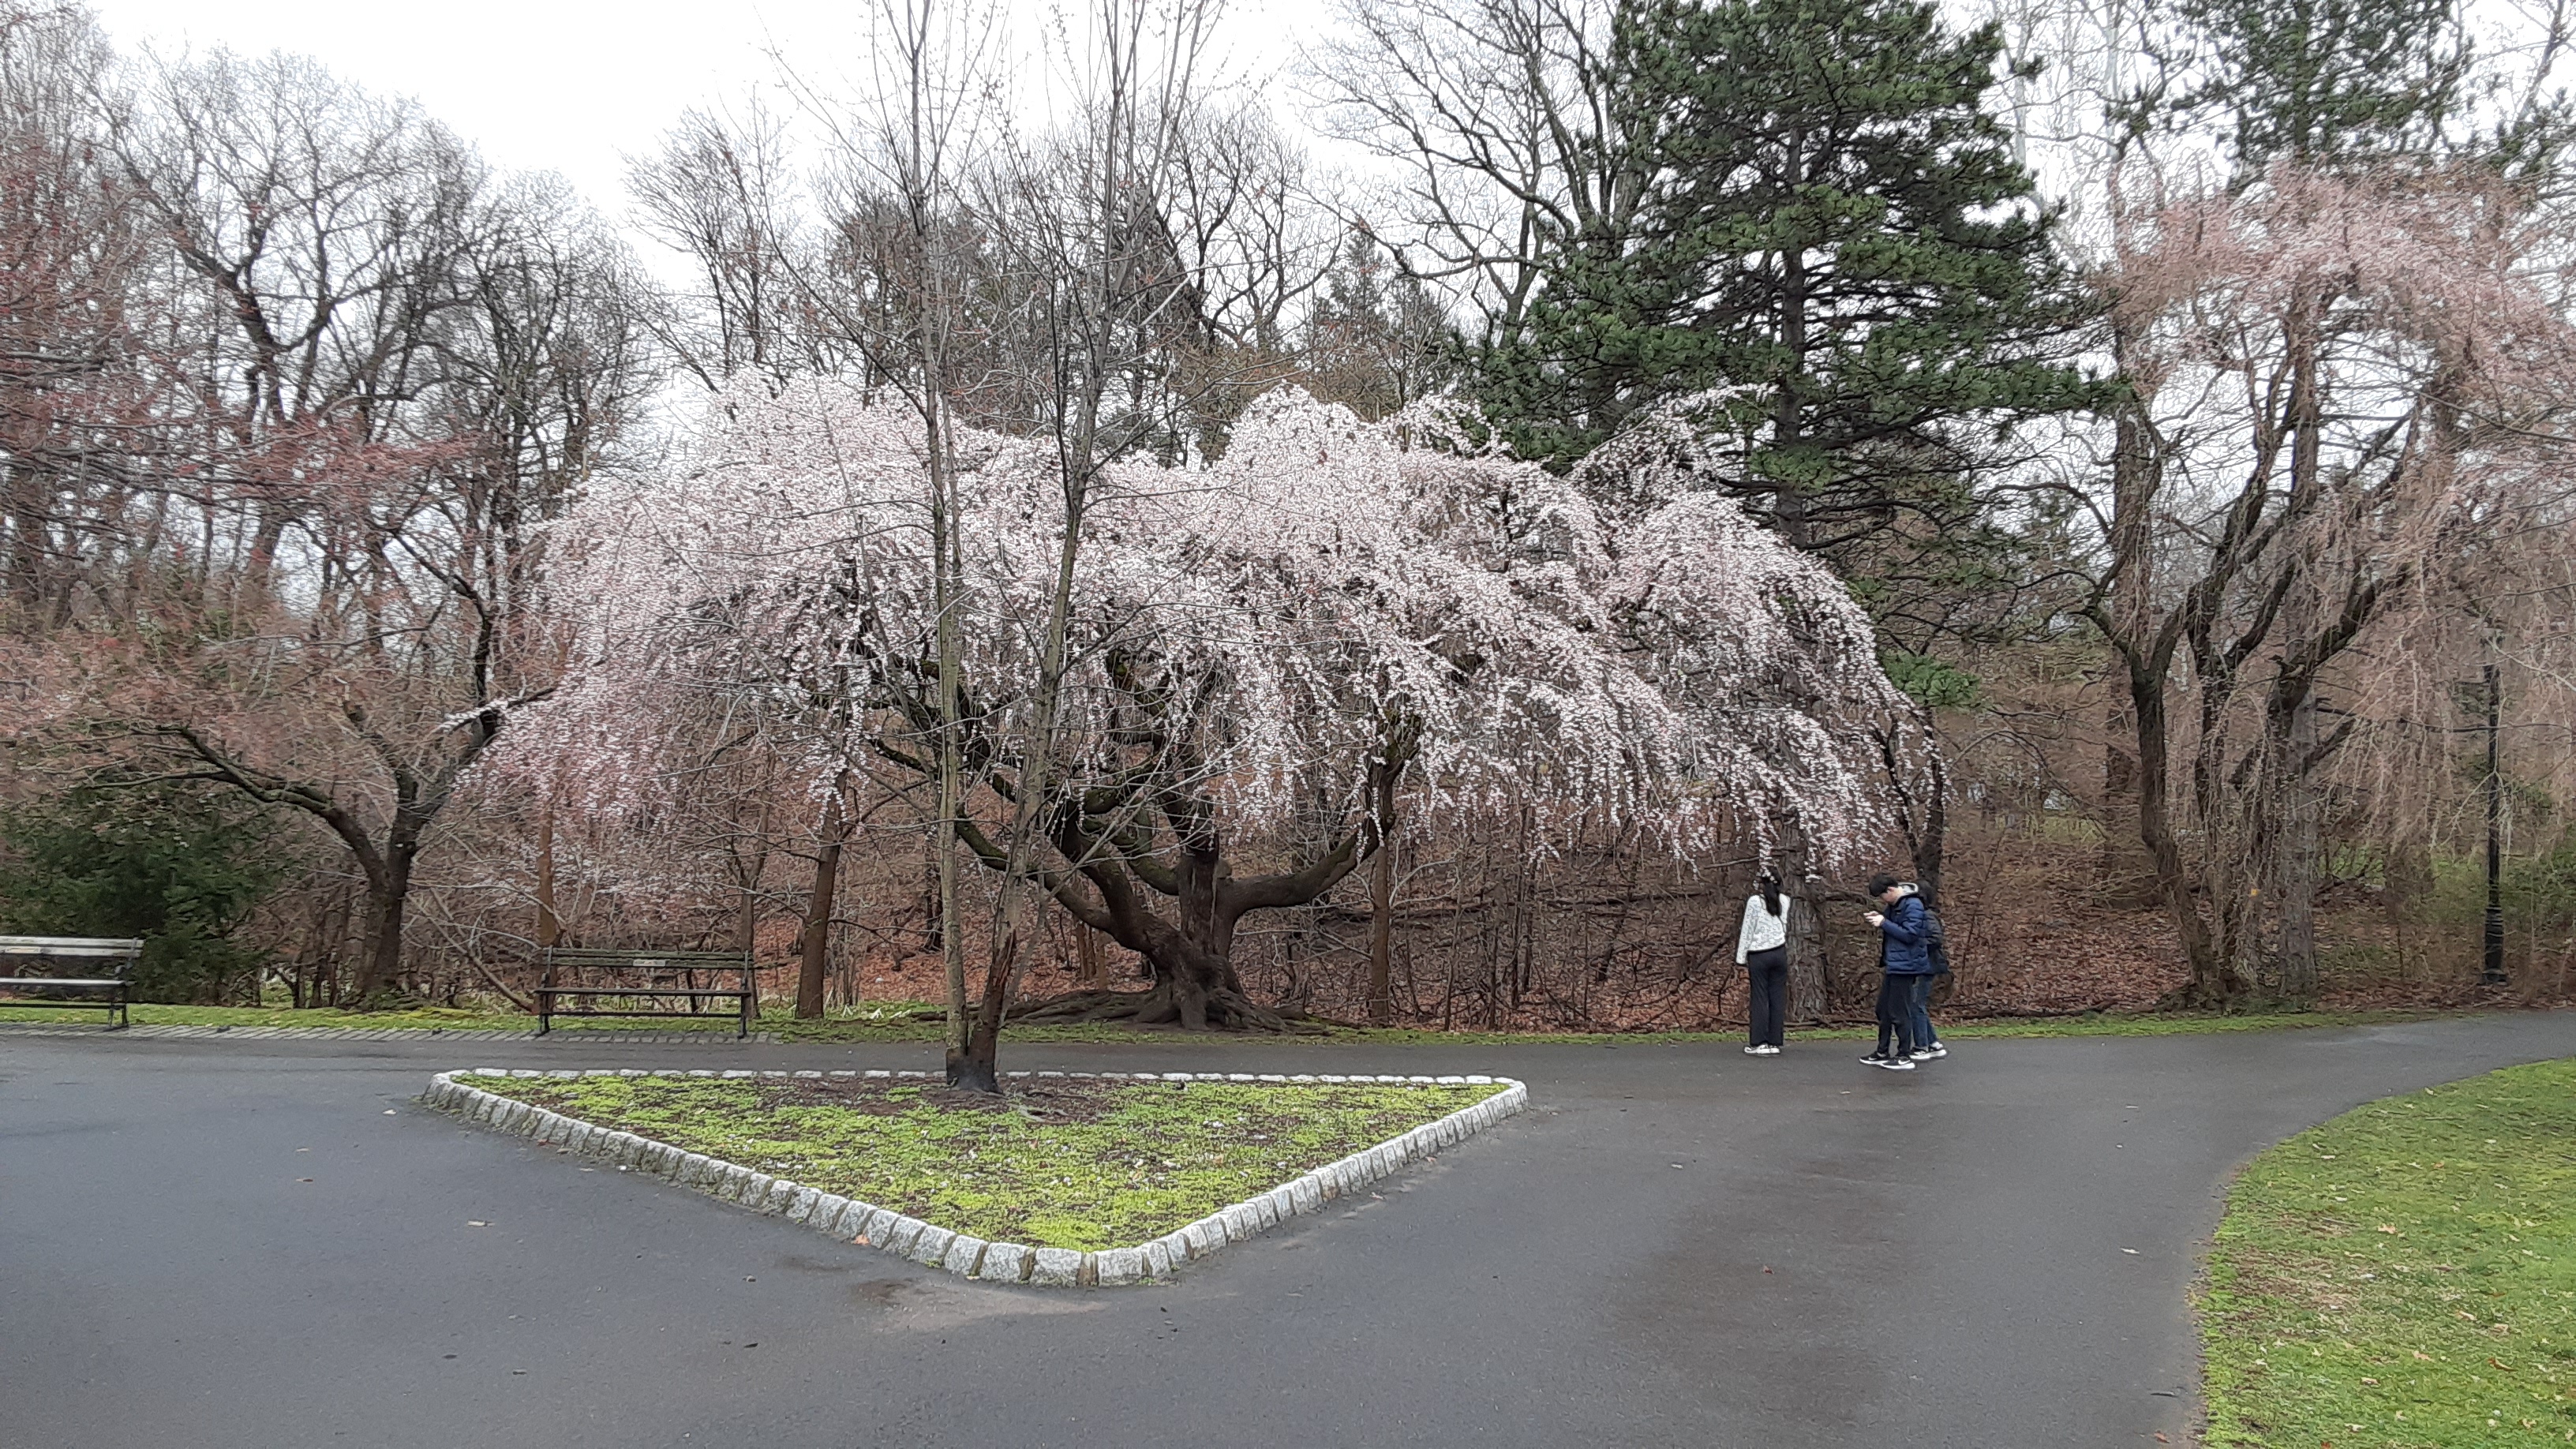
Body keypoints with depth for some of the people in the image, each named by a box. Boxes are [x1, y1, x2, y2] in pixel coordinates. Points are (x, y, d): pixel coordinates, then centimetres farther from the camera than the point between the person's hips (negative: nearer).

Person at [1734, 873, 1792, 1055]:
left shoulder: (1754, 901, -5)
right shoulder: (1784, 901, 7)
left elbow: (1747, 931, -4)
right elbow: (1785, 927, 6)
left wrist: (1741, 959, -1)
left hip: (1759, 955, -3)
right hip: (1779, 953, 3)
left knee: (1760, 998, 0)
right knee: (1777, 998, 5)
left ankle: (1759, 1043, 0)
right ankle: (1774, 1043, 6)